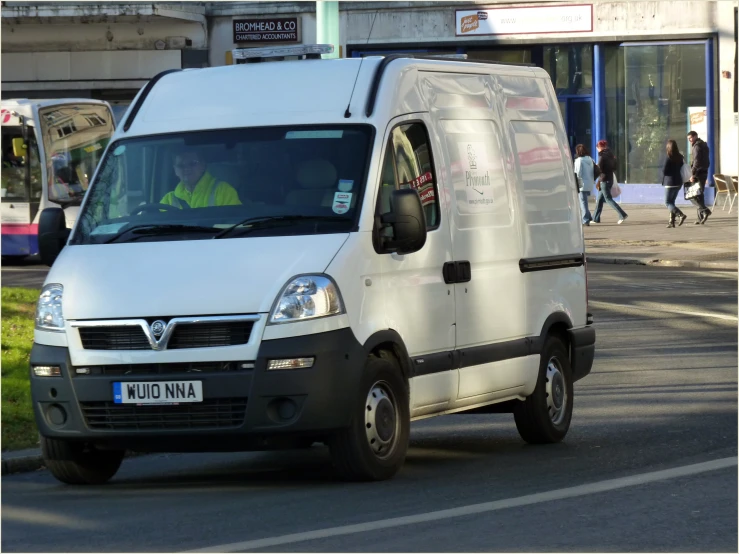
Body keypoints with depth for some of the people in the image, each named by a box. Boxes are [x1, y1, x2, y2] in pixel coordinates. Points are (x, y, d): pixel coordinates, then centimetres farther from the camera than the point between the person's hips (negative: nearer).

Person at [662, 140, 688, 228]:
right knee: (672, 202, 15)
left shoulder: (669, 158, -16)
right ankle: (672, 221, 11)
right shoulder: (680, 157, 5)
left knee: (668, 202, -2)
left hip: (670, 182, -7)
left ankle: (681, 215, -20)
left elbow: (664, 171, -14)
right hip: (679, 182, 7)